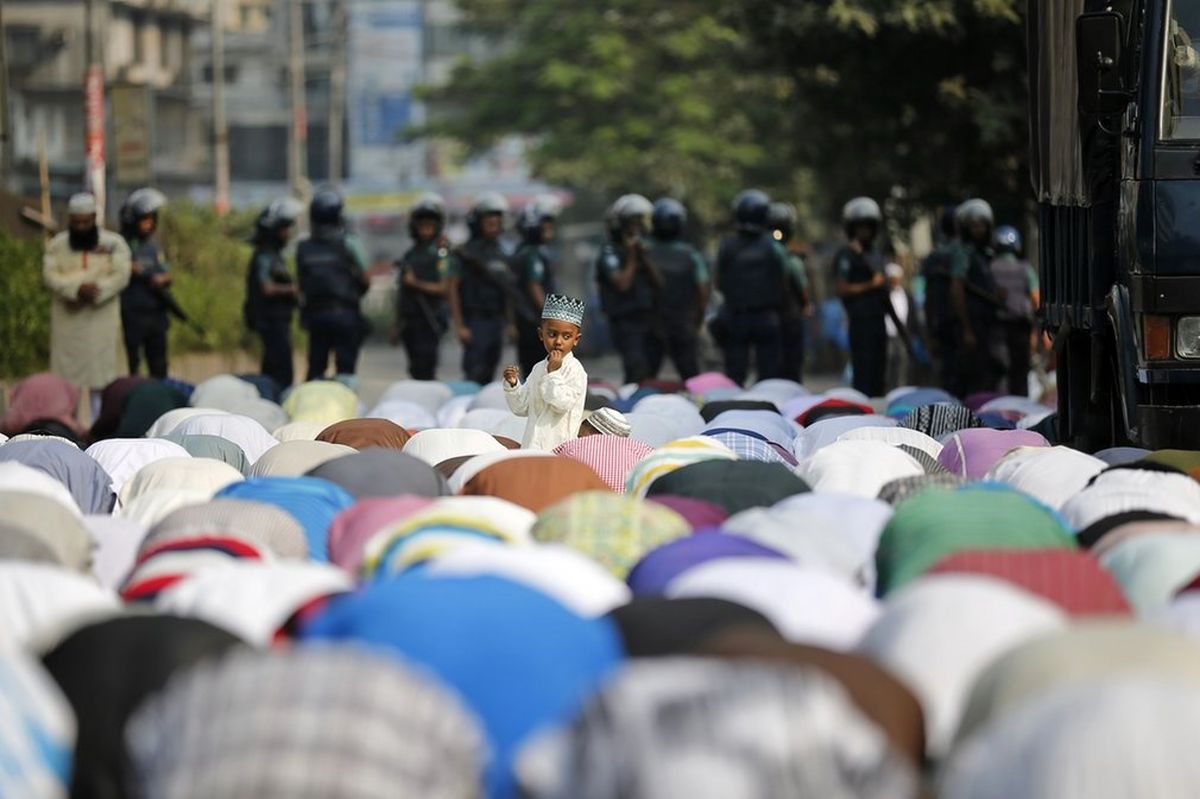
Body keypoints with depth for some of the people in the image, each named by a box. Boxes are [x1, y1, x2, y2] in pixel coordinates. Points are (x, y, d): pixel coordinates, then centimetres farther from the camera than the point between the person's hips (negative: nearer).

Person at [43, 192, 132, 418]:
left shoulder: (114, 243, 3)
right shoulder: (56, 244, 7)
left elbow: (120, 276, -7)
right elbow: (50, 275, -6)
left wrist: (94, 292, -20)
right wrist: (78, 288, -22)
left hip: (102, 319, -1)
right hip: (67, 321, 1)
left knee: (101, 378, -3)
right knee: (66, 377, 1)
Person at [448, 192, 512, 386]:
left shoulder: (500, 253, 14)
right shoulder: (466, 253, -7)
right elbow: (452, 288, -10)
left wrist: (509, 324, 14)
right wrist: (459, 326, -15)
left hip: (497, 321, 7)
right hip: (476, 322, -7)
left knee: (488, 377, 8)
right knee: (474, 375, -12)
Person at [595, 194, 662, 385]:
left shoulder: (642, 247, 15)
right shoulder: (610, 252, -3)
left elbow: (659, 283, 7)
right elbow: (623, 284, -15)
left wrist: (645, 259, -4)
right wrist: (632, 257, -7)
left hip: (650, 318, 6)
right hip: (627, 321, -6)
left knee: (651, 374, 3)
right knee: (638, 373, -19)